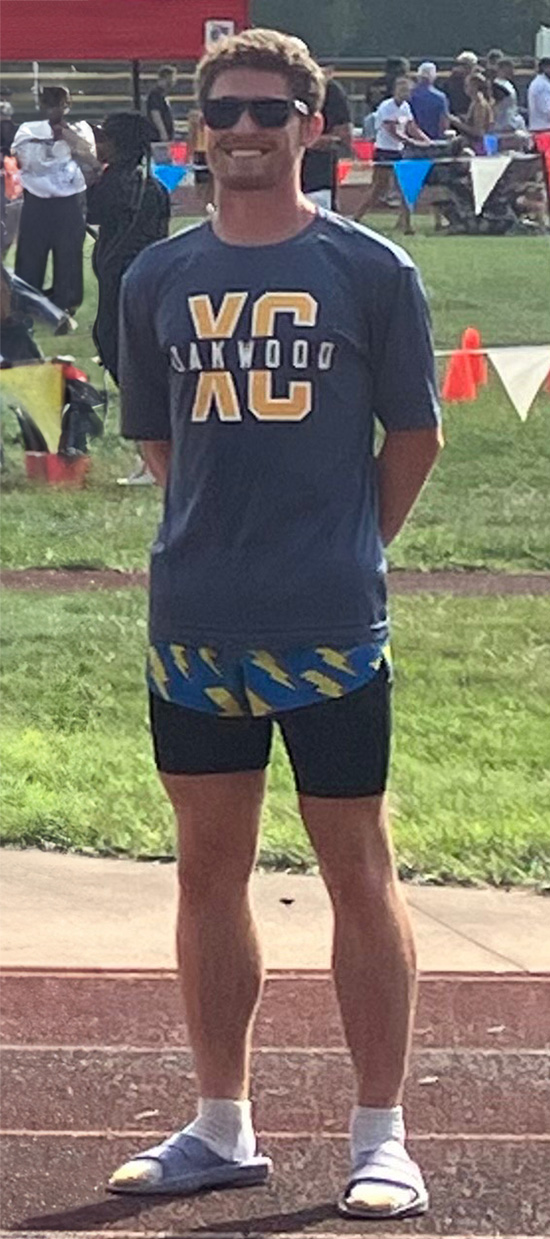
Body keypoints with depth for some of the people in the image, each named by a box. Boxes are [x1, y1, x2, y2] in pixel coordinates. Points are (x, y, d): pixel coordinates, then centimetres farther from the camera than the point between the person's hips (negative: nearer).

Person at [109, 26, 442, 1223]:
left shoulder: (371, 270, -2)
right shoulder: (160, 279, 7)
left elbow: (415, 433, 4)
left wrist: (347, 546, 6)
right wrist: (235, 529, 12)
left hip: (329, 626, -4)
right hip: (193, 621, 4)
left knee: (358, 871, 1)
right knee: (209, 868, 10)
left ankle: (381, 1138, 6)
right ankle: (221, 1127, 20)